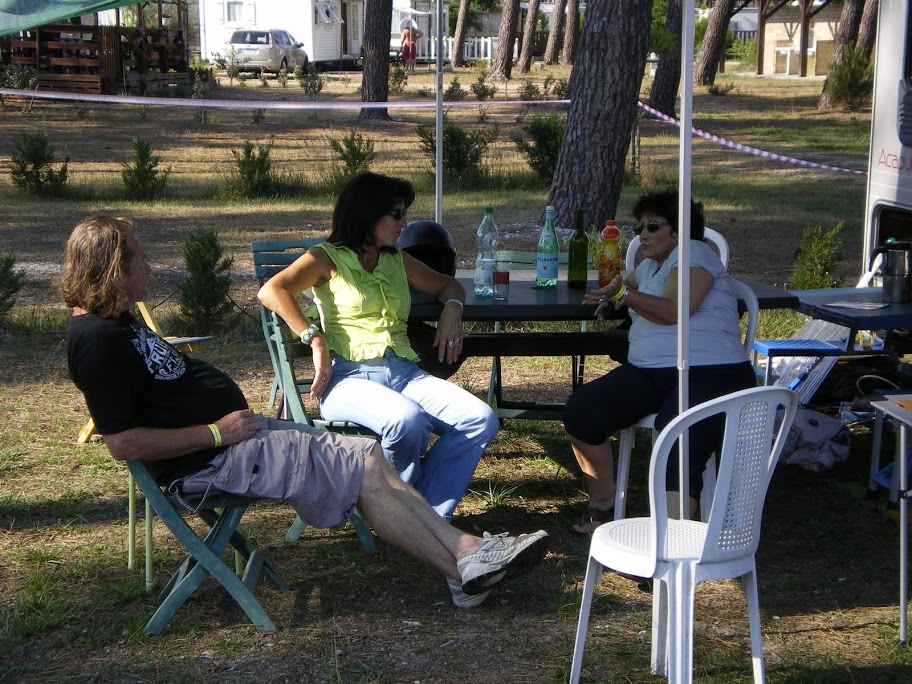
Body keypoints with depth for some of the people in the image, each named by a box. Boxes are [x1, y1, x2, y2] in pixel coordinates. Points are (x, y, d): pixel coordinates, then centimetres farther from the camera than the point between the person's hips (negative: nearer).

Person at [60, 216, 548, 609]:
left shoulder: (114, 320, 14)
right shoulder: (96, 340, -19)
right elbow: (123, 442, -24)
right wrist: (216, 432, -18)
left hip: (231, 433, 10)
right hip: (208, 459, -10)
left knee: (367, 457, 2)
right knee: (363, 467, -12)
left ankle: (467, 548, -1)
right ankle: (465, 570, -4)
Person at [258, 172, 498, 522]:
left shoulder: (398, 261, 24)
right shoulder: (328, 258, 8)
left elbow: (447, 284, 40)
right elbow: (271, 291, -9)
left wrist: (452, 308, 16)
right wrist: (317, 341, -18)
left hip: (403, 372, 6)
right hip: (349, 375, -6)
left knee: (482, 419, -20)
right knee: (408, 421, -38)